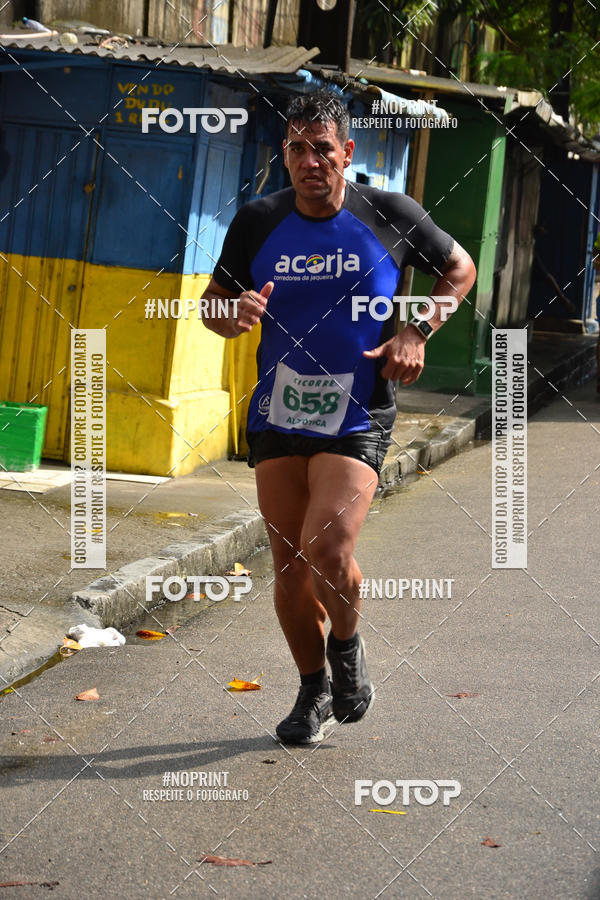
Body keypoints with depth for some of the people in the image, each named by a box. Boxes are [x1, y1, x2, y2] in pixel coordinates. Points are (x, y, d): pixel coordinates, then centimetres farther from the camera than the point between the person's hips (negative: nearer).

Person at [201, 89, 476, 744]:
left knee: (327, 550, -19)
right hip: (277, 416, 3)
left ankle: (347, 646, 12)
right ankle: (313, 690, 26)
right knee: (289, 565, 5)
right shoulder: (258, 222, 1)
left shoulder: (391, 216, -3)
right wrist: (235, 314, -13)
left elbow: (459, 268, 13)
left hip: (357, 417, -3)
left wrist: (417, 333, -1)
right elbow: (212, 303, 12)